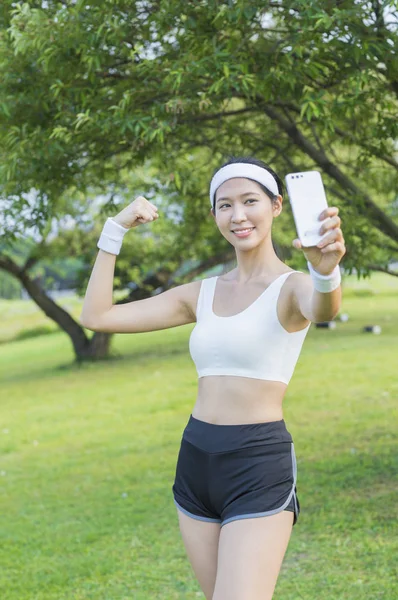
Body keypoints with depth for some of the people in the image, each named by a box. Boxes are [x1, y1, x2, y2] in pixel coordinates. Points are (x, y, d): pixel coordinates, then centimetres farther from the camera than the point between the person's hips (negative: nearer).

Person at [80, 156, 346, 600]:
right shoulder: (202, 295, 12)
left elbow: (323, 309, -31)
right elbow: (97, 316, 9)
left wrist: (325, 270, -54)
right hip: (196, 464, 6)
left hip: (259, 468, -6)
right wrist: (115, 230, 5)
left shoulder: (291, 287, -5)